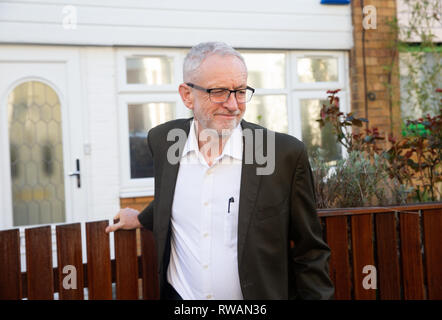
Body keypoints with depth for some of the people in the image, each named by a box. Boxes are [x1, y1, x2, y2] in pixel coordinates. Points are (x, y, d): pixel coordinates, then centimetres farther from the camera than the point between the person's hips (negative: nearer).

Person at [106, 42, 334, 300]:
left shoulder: (287, 153, -16)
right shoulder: (161, 140, -6)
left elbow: (309, 252, -9)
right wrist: (142, 219, 27)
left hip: (257, 297, -2)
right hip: (178, 293, 3)